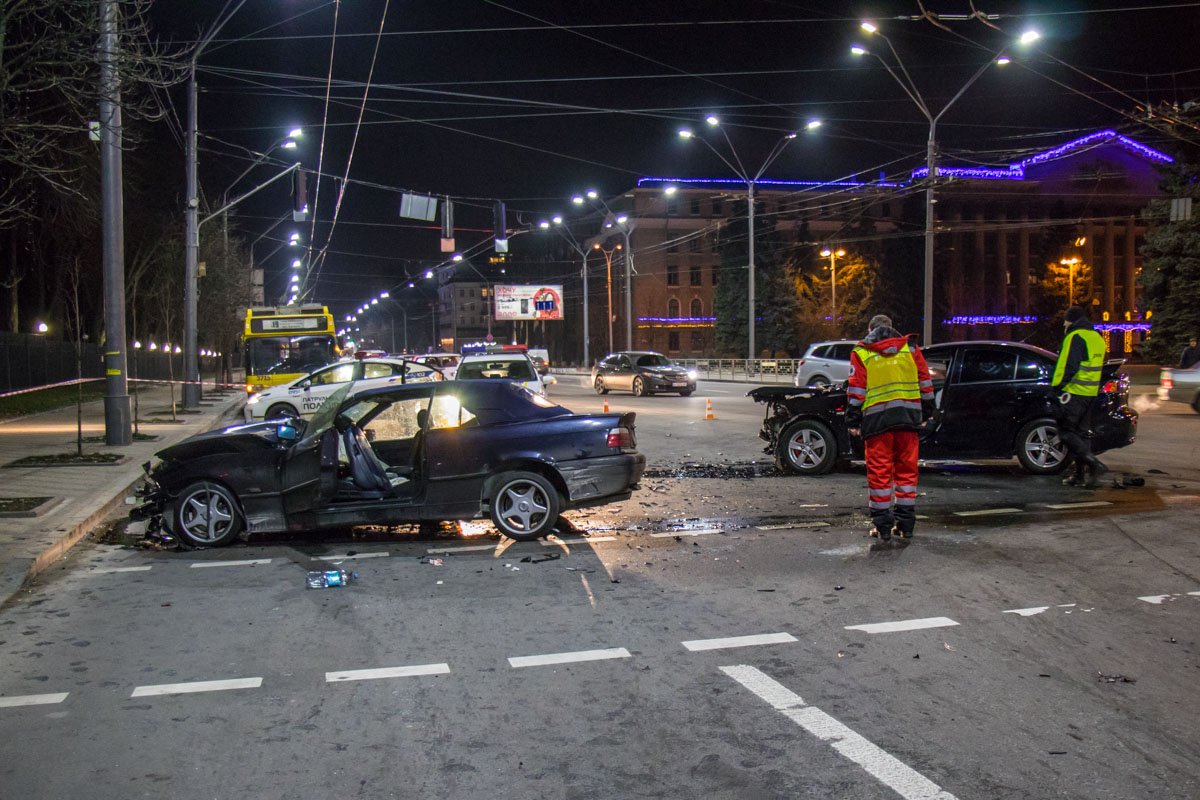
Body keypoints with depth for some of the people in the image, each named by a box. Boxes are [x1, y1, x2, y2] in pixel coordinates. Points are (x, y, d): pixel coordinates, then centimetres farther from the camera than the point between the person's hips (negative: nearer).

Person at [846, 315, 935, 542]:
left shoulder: (861, 352, 4)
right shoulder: (910, 349, 12)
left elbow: (856, 389, -1)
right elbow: (925, 383, 12)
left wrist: (853, 421, 2)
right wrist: (926, 413, 19)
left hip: (877, 419, -2)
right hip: (908, 417, 3)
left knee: (879, 471, 2)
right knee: (906, 469, 10)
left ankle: (882, 525, 4)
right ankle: (906, 523, 13)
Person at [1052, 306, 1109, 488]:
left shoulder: (1075, 337, -12)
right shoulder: (1097, 337, 18)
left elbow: (1067, 366, -18)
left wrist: (1057, 385, -9)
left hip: (1074, 391, -9)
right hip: (1091, 392, 9)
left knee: (1066, 431, -5)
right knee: (1081, 432, 13)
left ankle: (1093, 463, -19)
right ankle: (1080, 474, 12)